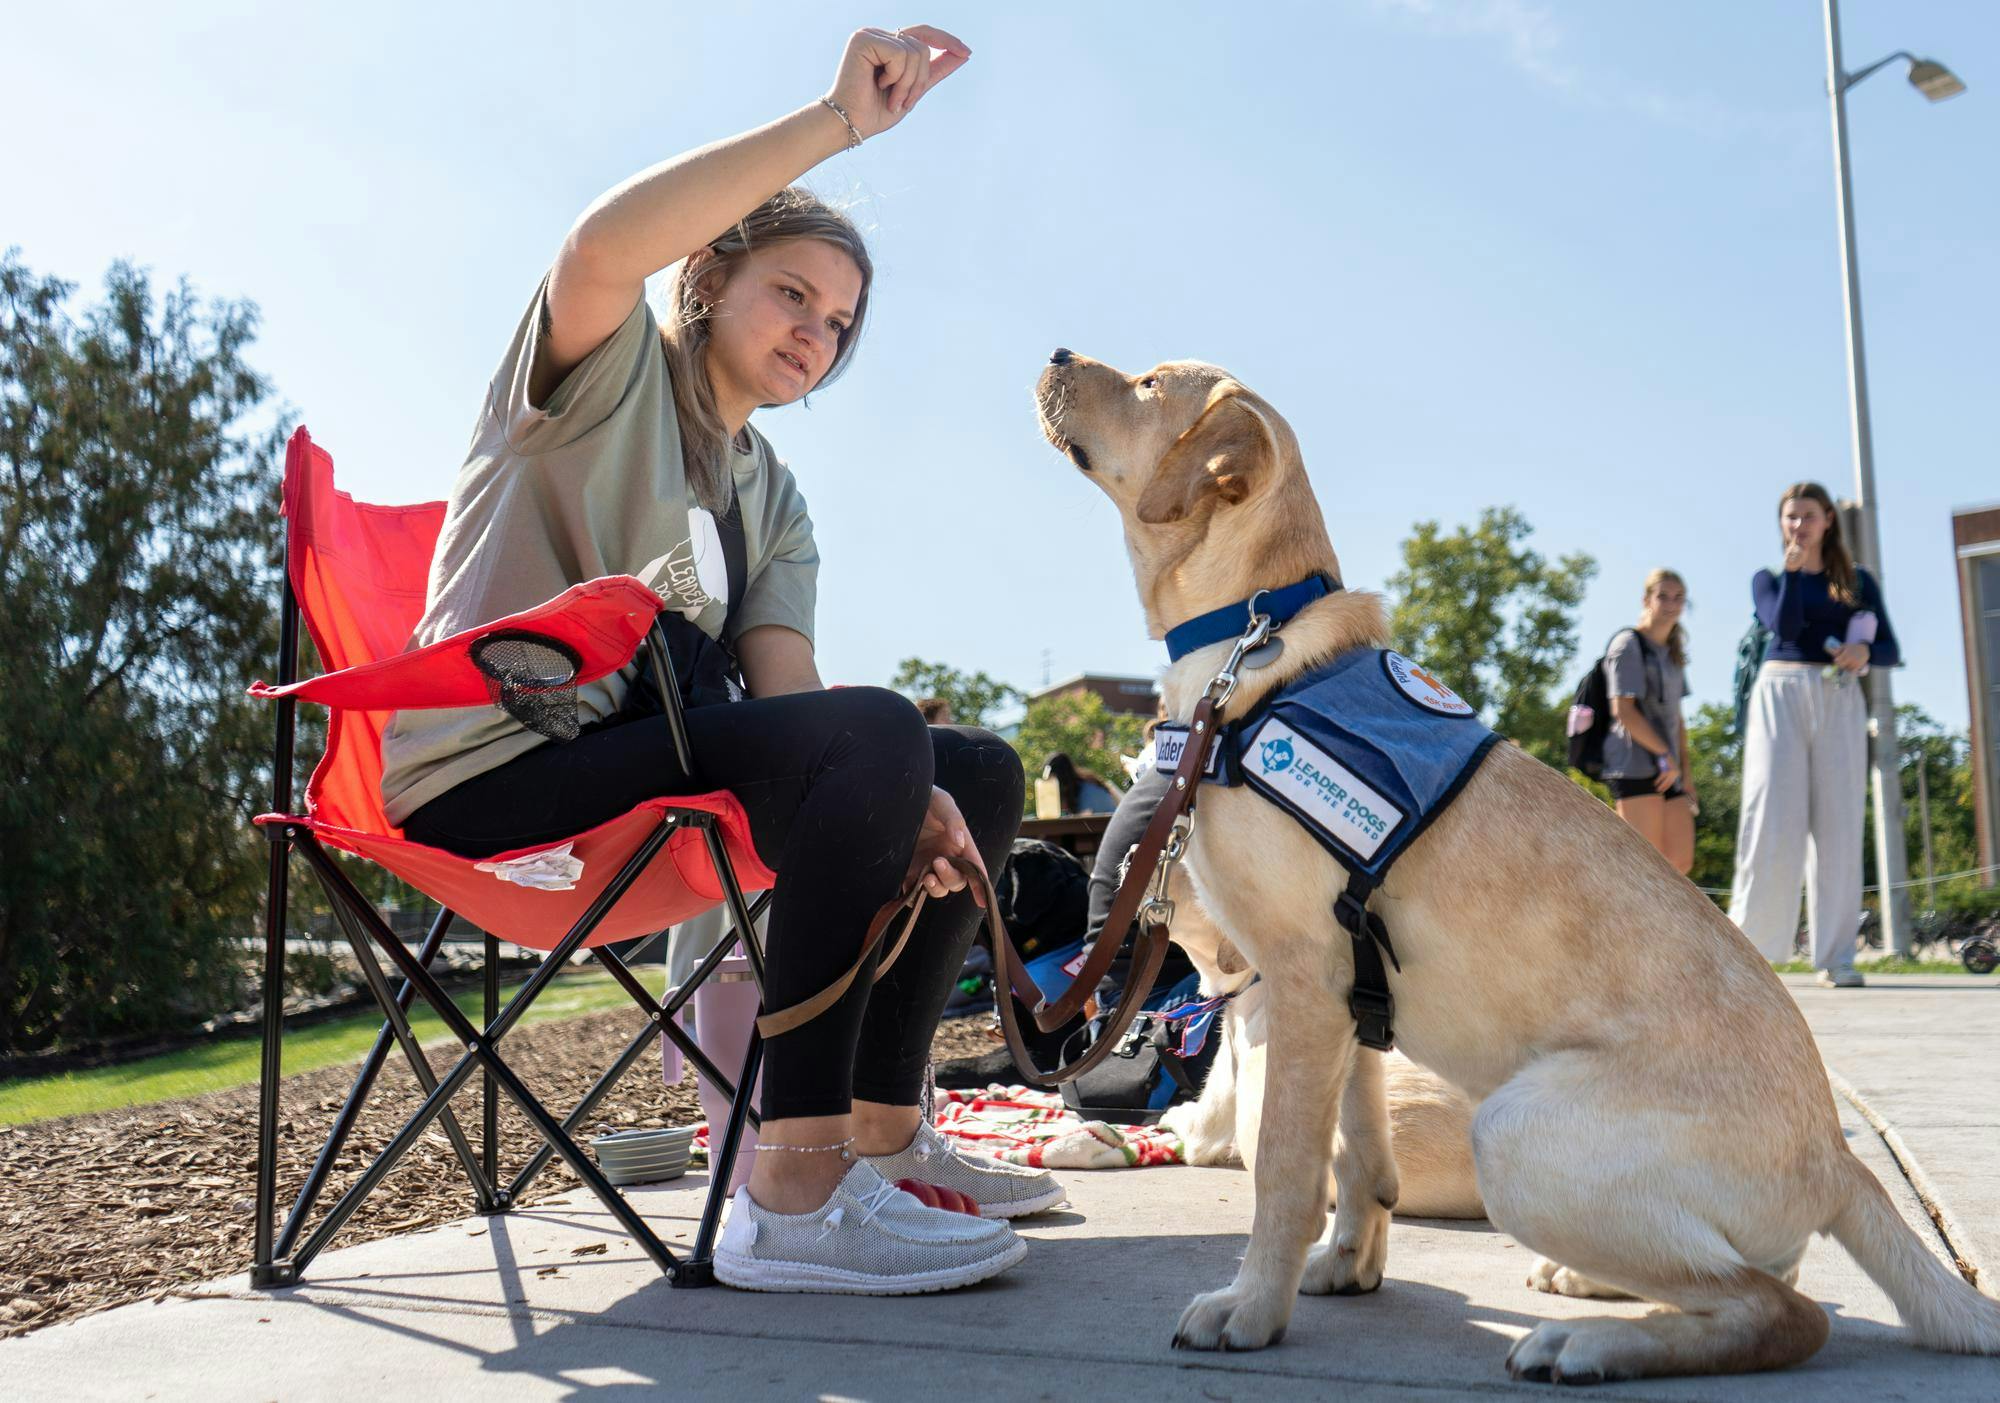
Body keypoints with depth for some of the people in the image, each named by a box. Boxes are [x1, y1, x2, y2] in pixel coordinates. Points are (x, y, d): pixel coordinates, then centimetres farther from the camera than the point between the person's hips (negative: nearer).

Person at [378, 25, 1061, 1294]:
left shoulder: (773, 498, 19)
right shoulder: (612, 371, 1)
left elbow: (784, 687, 3)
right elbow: (602, 248, -25)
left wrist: (905, 799, -17)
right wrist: (839, 118, -25)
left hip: (654, 754, 8)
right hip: (498, 770, -8)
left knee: (979, 773, 4)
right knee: (879, 731, -30)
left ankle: (883, 1138, 4)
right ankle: (795, 1201, -31)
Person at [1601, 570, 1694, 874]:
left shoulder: (1673, 653, 21)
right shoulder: (1629, 645, -5)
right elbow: (1623, 710, -14)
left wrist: (1684, 768, 15)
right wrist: (1665, 755, -13)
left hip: (1668, 770, 8)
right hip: (1636, 765, -8)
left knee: (1681, 861, 1)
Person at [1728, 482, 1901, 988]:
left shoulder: (1856, 581, 14)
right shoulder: (1769, 579, 12)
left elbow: (1891, 650, 10)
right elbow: (1785, 626, -8)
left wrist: (1865, 651, -11)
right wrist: (1793, 568, -7)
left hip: (1839, 701, 1)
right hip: (1780, 694, -1)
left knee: (1837, 825, -3)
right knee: (1774, 821, -9)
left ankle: (1836, 957, -1)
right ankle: (1749, 943, -4)